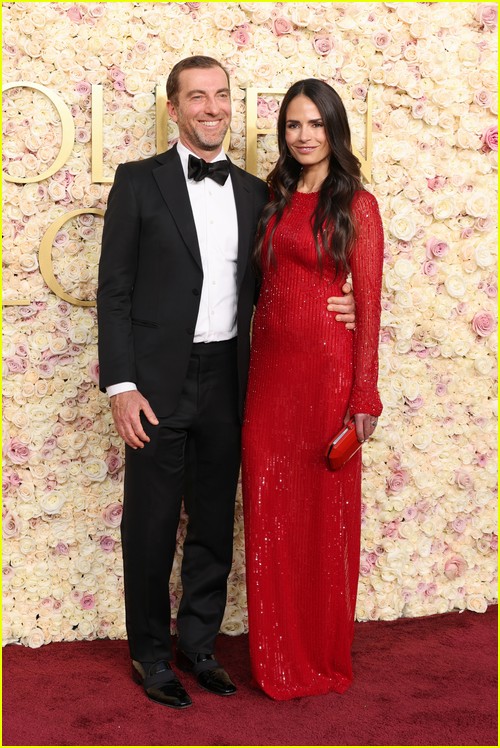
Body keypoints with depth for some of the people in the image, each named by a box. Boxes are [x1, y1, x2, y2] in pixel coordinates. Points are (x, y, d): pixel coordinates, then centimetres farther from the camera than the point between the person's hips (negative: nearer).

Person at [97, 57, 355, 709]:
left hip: (227, 380, 4)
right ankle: (151, 654, 25)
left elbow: (257, 286, 14)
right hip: (159, 383, -4)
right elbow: (115, 289, -5)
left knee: (214, 525, 14)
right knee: (151, 527, 6)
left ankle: (198, 643, 32)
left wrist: (326, 307, -4)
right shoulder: (139, 181, -3)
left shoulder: (253, 191, 10)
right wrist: (121, 386, -11)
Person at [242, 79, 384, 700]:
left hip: (327, 367, -4)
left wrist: (364, 393, -10)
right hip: (268, 367, 5)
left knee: (327, 514, 6)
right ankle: (279, 656, 24)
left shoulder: (356, 205, -3)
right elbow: (262, 284, 12)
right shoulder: (274, 200, 12)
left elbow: (369, 301, -6)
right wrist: (248, 373, 4)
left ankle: (323, 658, 24)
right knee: (269, 513, 8)